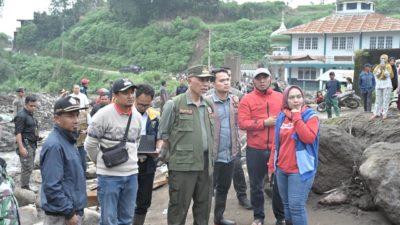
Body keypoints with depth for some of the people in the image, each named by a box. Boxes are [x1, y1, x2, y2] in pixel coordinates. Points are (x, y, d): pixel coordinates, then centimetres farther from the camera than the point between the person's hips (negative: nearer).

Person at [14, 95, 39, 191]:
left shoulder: (31, 115, 14)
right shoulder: (21, 116, -13)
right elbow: (18, 133, -18)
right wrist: (21, 147, -23)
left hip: (32, 144, 9)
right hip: (25, 144, -9)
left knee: (30, 167, 13)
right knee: (27, 168, -9)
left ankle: (26, 186, 21)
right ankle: (24, 188, -2)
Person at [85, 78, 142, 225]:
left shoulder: (137, 116, 7)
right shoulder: (104, 114, -12)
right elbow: (90, 144, -6)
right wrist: (100, 161, 6)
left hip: (131, 174, 6)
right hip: (109, 175, -5)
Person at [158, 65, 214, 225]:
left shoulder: (209, 105, 9)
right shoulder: (174, 104, -8)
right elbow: (163, 134, -3)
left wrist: (209, 154, 14)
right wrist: (174, 154, -1)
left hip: (206, 164, 6)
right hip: (182, 164, -6)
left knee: (204, 206, 16)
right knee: (179, 207, 3)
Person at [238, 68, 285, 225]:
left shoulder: (280, 97, 6)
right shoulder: (247, 99, -2)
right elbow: (242, 123, -11)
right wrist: (264, 123, -16)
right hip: (255, 149, -1)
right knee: (256, 185, 11)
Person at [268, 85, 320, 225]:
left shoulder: (310, 116, -6)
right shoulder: (282, 116, 8)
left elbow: (309, 138, -23)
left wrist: (297, 117, -19)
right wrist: (272, 165, 14)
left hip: (300, 170, -5)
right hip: (281, 169, 5)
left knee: (296, 206, -8)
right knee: (287, 204, 14)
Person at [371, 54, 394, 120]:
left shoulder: (388, 66, 1)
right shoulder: (377, 66, 9)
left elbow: (387, 75, -9)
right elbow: (376, 74, -3)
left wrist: (384, 68, -17)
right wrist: (380, 68, -13)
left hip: (387, 85, -3)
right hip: (378, 85, 3)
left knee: (386, 99, -4)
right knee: (378, 100, 5)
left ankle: (384, 113, -1)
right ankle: (376, 113, 8)